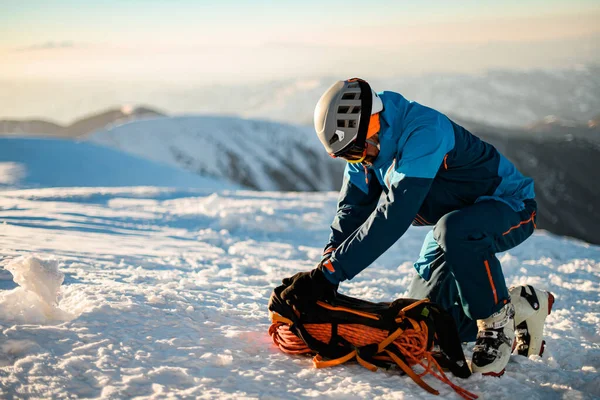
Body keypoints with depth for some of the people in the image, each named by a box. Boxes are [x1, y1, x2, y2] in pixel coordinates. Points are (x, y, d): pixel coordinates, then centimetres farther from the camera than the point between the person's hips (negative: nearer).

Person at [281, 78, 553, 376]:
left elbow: (392, 217, -40)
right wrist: (321, 275, -23)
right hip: (453, 218, 9)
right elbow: (351, 211, -8)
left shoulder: (423, 132, -33)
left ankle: (497, 320, -18)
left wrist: (328, 272, -41)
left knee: (455, 230, -42)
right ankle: (522, 304, 16)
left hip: (510, 207, -8)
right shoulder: (367, 144, -6)